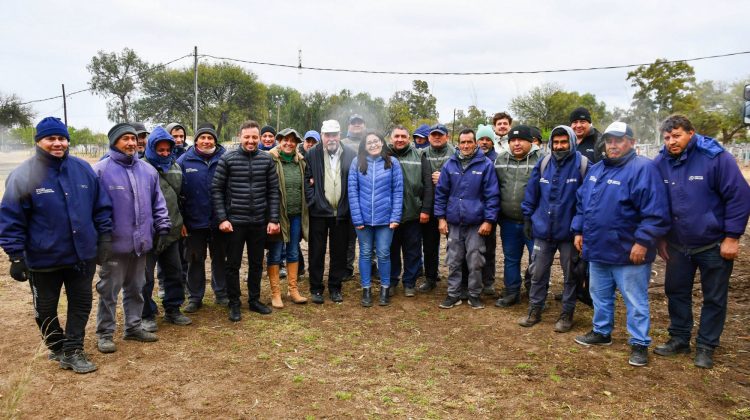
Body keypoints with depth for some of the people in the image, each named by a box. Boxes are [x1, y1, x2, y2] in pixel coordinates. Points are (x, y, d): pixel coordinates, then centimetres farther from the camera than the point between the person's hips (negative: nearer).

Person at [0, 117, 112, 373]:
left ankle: (73, 350, 25)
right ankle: (57, 347, 35)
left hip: (83, 255, 3)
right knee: (46, 309, 14)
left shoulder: (83, 169, -1)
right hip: (43, 259, -2)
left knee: (81, 303, 11)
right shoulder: (23, 175, -11)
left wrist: (105, 237, 2)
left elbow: (101, 206, 6)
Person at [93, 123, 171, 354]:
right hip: (114, 243, -5)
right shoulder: (101, 170, -8)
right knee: (109, 290, 5)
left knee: (136, 288, 16)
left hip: (141, 242, 5)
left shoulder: (148, 170, 9)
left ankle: (133, 326, 30)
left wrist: (163, 226, 6)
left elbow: (158, 202, 14)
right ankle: (105, 333, 18)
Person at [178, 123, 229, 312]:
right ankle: (195, 297, 24)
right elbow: (176, 192, -2)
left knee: (220, 258, 14)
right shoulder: (184, 161, -4)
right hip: (194, 221, 0)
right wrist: (180, 220, -6)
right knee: (195, 260, 11)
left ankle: (221, 293, 29)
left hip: (219, 220, 1)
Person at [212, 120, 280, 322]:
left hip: (259, 222, 2)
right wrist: (222, 218, -10)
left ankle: (254, 300, 29)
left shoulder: (267, 160, 1)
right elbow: (216, 189, -4)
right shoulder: (227, 159, -5)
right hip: (235, 221, -2)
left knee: (256, 263, 13)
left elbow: (273, 191, 4)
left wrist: (273, 219, -1)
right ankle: (234, 304, 21)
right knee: (233, 264, 7)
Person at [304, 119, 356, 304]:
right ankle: (316, 289, 19)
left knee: (339, 253, 10)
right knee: (317, 252, 7)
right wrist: (312, 201, -8)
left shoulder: (350, 155, 2)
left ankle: (335, 288, 24)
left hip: (342, 212, 1)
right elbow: (306, 179, 0)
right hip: (319, 211, -1)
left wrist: (350, 206, -3)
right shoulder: (312, 154, 0)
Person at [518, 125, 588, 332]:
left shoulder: (582, 165, -10)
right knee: (538, 273, 12)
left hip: (570, 230, -3)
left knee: (570, 275, 11)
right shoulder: (543, 164, 2)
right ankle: (535, 310, 27)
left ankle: (567, 313, 25)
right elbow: (531, 193, 8)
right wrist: (527, 218, 7)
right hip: (543, 229, 4)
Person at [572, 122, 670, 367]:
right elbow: (582, 202, 19)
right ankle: (601, 332, 35)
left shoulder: (643, 169, -13)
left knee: (635, 301, 4)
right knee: (600, 295, 19)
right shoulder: (596, 169, 12)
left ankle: (639, 344, 17)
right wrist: (579, 230, 13)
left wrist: (643, 241, -21)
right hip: (598, 249, 7)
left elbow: (655, 212, -19)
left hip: (628, 252, -7)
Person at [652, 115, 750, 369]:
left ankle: (706, 347, 22)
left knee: (714, 298, 8)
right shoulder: (661, 162, -4)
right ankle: (679, 339, 30)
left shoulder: (716, 157, -16)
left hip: (714, 245, -4)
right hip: (678, 245, 4)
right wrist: (661, 238, 8)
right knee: (676, 291, 14)